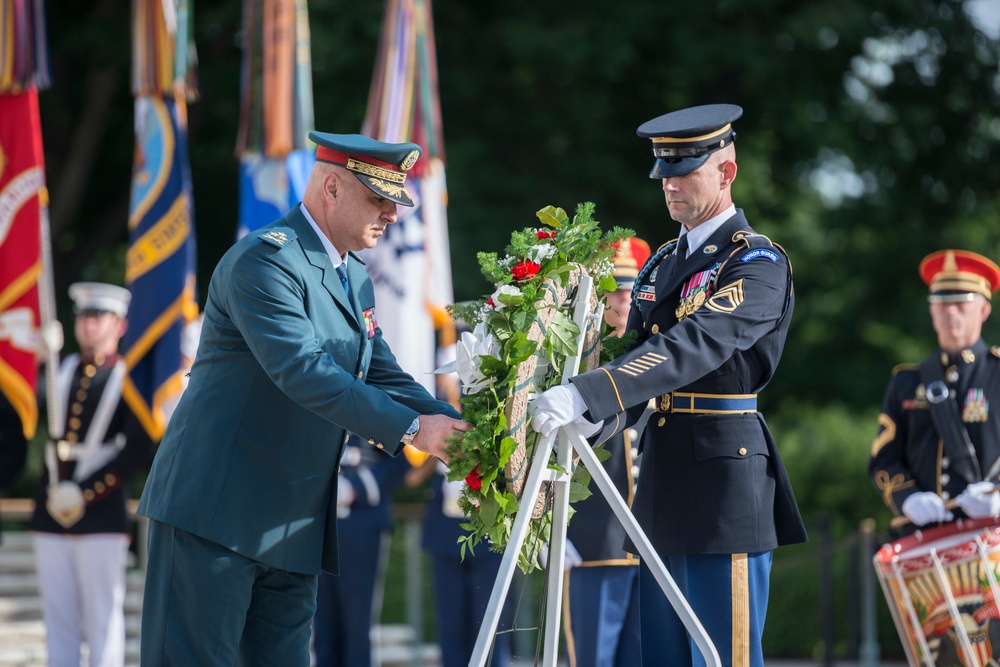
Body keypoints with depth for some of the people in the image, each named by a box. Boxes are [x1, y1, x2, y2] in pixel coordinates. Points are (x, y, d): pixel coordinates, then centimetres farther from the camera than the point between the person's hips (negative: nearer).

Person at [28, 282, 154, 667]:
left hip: (101, 516, -5)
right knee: (57, 616, 5)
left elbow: (138, 451, -8)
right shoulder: (60, 371, 15)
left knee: (103, 617, -3)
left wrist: (85, 492, -13)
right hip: (51, 512, 5)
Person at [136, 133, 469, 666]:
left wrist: (461, 432, -1)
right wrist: (412, 429, -28)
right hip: (215, 507, -9)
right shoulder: (264, 259, -13)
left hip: (293, 529, 9)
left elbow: (383, 378, 16)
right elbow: (304, 372, -25)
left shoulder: (354, 277, 17)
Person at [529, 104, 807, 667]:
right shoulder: (662, 265, 18)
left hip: (723, 475, -8)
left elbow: (693, 345, -24)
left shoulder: (758, 263, -10)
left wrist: (585, 395, -34)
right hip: (662, 481, 8)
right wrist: (596, 421, -9)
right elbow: (641, 356, 14)